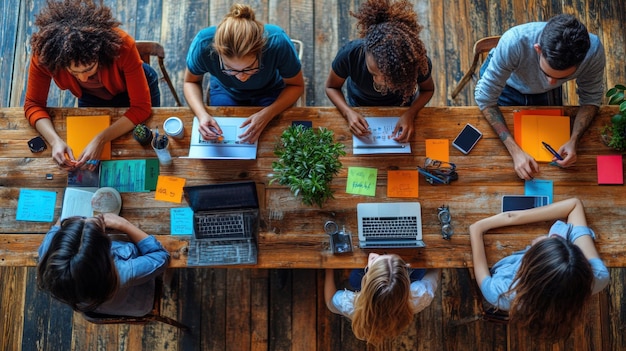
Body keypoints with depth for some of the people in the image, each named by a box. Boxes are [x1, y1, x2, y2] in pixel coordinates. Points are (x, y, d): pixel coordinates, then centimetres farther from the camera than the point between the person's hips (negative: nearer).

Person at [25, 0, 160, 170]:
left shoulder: (122, 46, -43)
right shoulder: (45, 52, -37)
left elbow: (141, 107, -36)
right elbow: (33, 104, -23)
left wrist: (101, 140, -46)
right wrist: (55, 141, -42)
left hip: (132, 90, -2)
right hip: (92, 98, 2)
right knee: (89, 165, 20)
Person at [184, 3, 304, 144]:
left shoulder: (278, 42, -39)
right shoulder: (203, 44, -36)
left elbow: (296, 86, -20)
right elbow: (191, 82, -14)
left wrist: (267, 113, -36)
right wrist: (202, 114, -33)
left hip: (269, 92, -1)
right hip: (225, 92, 1)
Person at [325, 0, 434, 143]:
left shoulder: (417, 61, -39)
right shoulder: (349, 55, -40)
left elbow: (428, 89, -15)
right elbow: (331, 87, -20)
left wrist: (410, 114, -32)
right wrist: (348, 112, -37)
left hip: (401, 107, 0)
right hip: (360, 107, 0)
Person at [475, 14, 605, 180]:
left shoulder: (593, 51, -36)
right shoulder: (514, 42, -45)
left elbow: (591, 98, -18)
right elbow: (485, 98, -35)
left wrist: (573, 140, -35)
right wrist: (515, 151, -43)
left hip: (546, 93, 2)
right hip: (506, 87, -2)